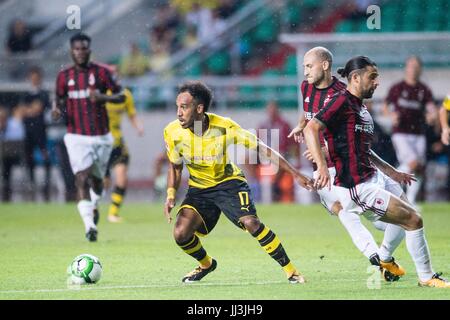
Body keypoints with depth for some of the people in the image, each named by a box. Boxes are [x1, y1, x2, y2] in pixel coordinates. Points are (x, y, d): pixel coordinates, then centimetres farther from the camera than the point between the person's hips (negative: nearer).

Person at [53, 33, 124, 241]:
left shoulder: (101, 72, -2)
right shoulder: (64, 76, 3)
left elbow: (121, 96, 1)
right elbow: (60, 101, 15)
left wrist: (103, 97, -18)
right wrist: (58, 110, -9)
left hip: (102, 137, 1)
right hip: (77, 137, -1)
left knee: (96, 179, 14)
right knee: (81, 179, -16)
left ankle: (94, 205, 46)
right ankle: (89, 225, -22)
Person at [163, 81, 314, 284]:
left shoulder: (224, 127, -24)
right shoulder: (173, 132, -16)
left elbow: (262, 149, -15)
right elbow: (175, 166, 5)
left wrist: (295, 174, -16)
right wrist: (171, 195, -9)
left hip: (228, 182, -3)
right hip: (199, 188, 3)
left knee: (251, 222, -27)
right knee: (180, 234, -17)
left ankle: (290, 269, -11)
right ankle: (206, 264, 16)